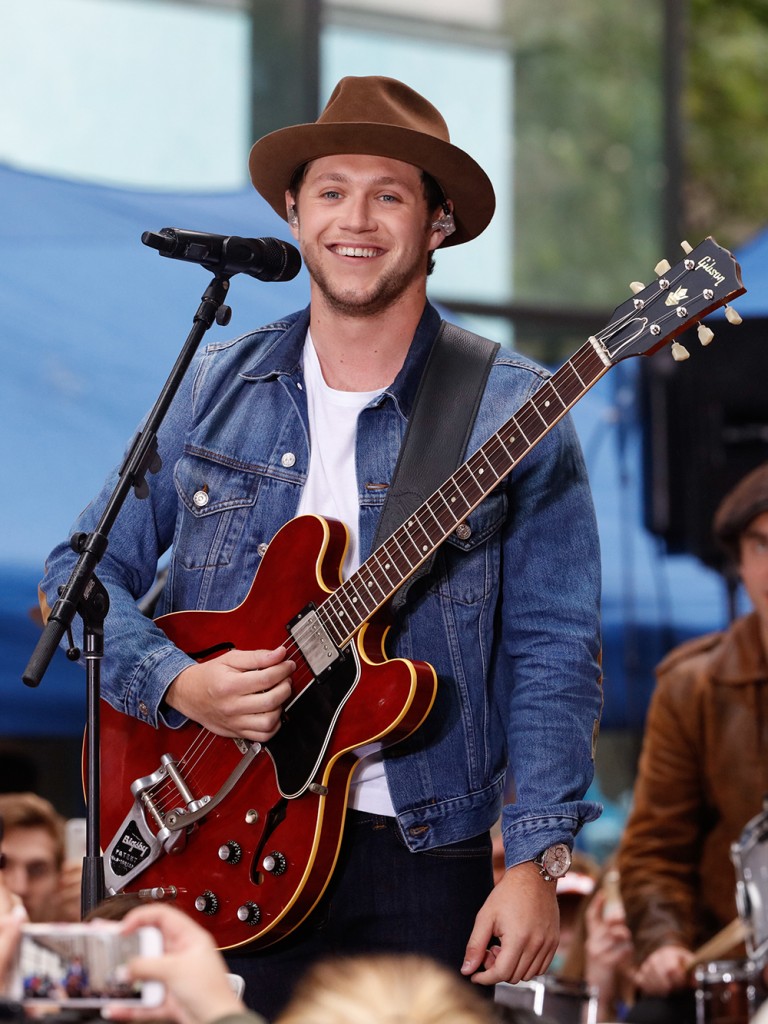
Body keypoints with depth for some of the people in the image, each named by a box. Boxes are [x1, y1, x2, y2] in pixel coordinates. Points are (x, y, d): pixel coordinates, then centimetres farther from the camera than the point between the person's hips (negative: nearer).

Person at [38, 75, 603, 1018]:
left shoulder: (508, 411, -2)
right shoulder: (214, 392, 7)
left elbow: (553, 653, -5)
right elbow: (82, 572, 10)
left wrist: (536, 861, -14)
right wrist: (177, 684, -9)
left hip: (421, 860, -2)